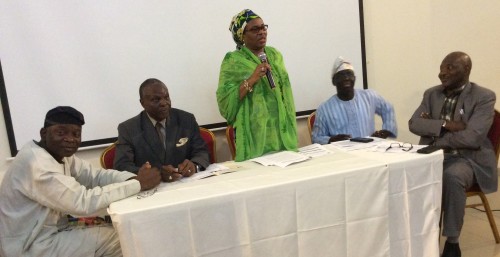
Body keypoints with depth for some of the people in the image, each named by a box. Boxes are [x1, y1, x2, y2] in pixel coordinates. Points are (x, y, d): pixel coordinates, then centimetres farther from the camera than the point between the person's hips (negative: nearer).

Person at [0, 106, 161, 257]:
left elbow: (95, 175, -2)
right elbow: (83, 202, -31)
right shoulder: (36, 163, -27)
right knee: (116, 238, -8)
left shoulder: (61, 153, 3)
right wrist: (138, 184, -28)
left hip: (52, 232, 9)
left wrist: (133, 178, -22)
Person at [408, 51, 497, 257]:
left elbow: (472, 137, -19)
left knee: (452, 176, -37)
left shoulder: (484, 97, -7)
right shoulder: (431, 94, 9)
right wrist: (445, 125, -17)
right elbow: (414, 124, -3)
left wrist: (433, 132, -11)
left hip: (467, 158, -4)